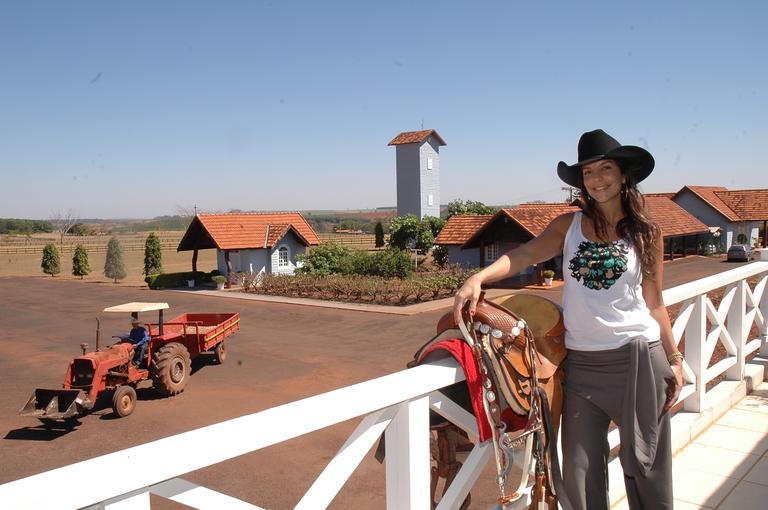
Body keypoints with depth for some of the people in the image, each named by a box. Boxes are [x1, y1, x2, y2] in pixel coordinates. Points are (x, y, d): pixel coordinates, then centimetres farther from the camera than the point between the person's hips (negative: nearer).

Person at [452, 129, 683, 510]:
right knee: (580, 468, 8)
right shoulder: (569, 226, 4)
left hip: (638, 357, -1)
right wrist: (478, 278, -29)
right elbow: (524, 255, -12)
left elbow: (654, 303, 8)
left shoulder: (646, 233, 3)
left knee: (644, 464, 11)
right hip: (580, 362, 1)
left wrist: (674, 359, 6)